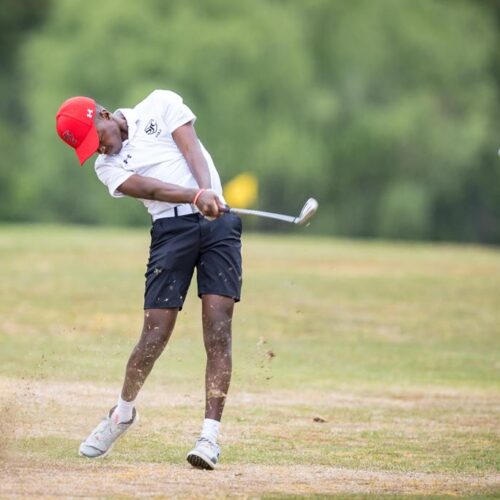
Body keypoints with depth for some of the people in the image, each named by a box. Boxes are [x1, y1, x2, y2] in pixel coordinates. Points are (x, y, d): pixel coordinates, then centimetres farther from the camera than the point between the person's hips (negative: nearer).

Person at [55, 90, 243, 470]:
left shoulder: (160, 105, 9)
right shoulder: (108, 167, 8)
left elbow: (191, 149, -5)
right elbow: (152, 189, -10)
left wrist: (208, 192, -23)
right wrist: (197, 196, -28)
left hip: (218, 224, -1)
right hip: (171, 229, 1)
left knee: (218, 331, -11)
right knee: (155, 334, -6)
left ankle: (211, 434, -13)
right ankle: (124, 412, 19)